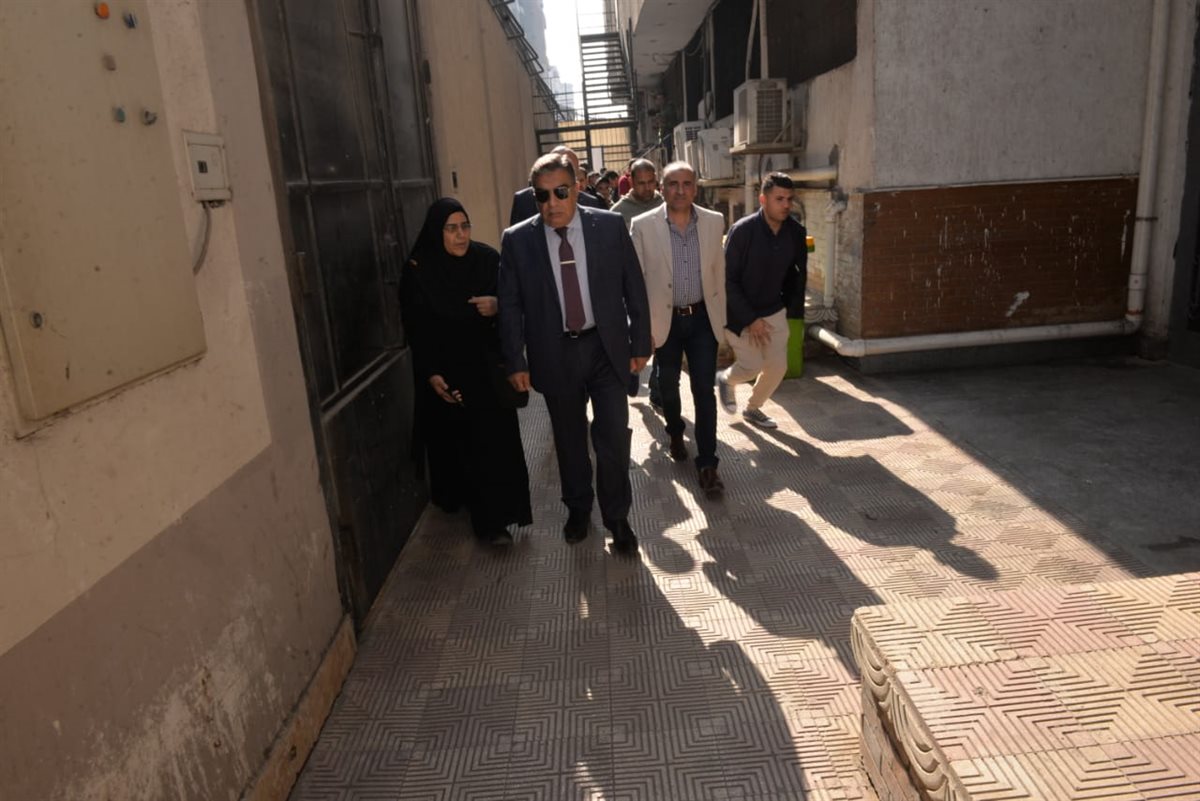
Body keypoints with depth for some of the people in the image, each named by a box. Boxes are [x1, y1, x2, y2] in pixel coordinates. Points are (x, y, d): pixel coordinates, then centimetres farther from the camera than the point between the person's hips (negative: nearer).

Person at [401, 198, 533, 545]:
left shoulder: (487, 258, -3)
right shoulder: (418, 271, -8)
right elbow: (417, 328, -7)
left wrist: (498, 305, -19)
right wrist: (431, 373, -14)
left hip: (486, 365, 2)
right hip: (445, 370, -1)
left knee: (494, 439, -1)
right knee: (454, 440, 8)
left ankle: (491, 517, 9)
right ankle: (458, 497, 29)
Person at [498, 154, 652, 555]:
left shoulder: (610, 226, -5)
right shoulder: (517, 240, -5)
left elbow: (634, 288, 1)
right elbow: (510, 306, -1)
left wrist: (640, 344, 2)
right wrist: (516, 362, -3)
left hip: (606, 347, 0)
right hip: (554, 354, 1)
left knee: (613, 437, 0)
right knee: (569, 439, 15)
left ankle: (617, 518, 21)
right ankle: (578, 508, 37)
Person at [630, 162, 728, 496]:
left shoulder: (714, 221, -1)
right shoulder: (643, 225, -9)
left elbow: (718, 273, 5)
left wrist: (720, 320, 6)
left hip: (702, 319, 1)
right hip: (664, 320, 0)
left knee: (705, 391, -2)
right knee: (668, 387, 16)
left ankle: (707, 464, 6)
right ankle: (675, 433, 45)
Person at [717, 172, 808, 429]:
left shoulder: (796, 231, -7)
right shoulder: (742, 230, -22)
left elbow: (798, 271, 11)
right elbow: (728, 280, -19)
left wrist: (788, 302, 7)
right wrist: (750, 319, -20)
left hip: (774, 312, 5)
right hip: (741, 313, -5)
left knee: (778, 367, 4)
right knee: (751, 367, -7)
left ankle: (753, 409, 29)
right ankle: (725, 379, 28)